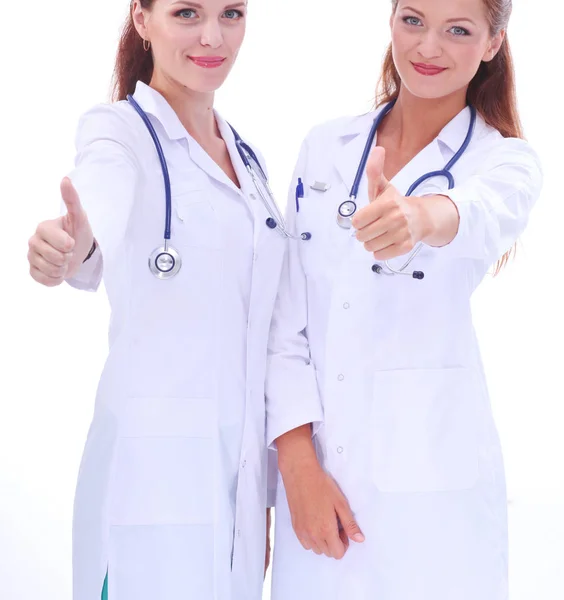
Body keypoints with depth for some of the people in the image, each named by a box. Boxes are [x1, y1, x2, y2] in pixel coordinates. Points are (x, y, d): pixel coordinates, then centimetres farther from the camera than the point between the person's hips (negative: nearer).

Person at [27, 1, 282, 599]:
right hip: (153, 469, -6)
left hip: (242, 471, 6)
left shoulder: (245, 155, 13)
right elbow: (100, 227, -30)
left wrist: (263, 499, 15)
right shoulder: (118, 130, -6)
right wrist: (71, 249, -53)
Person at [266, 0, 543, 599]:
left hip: (428, 469, -2)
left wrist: (422, 216, -48)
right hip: (313, 455, 3)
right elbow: (285, 318, 3)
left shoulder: (507, 162, 0)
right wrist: (298, 462, -9)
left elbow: (484, 217, -25)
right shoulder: (324, 148, 7)